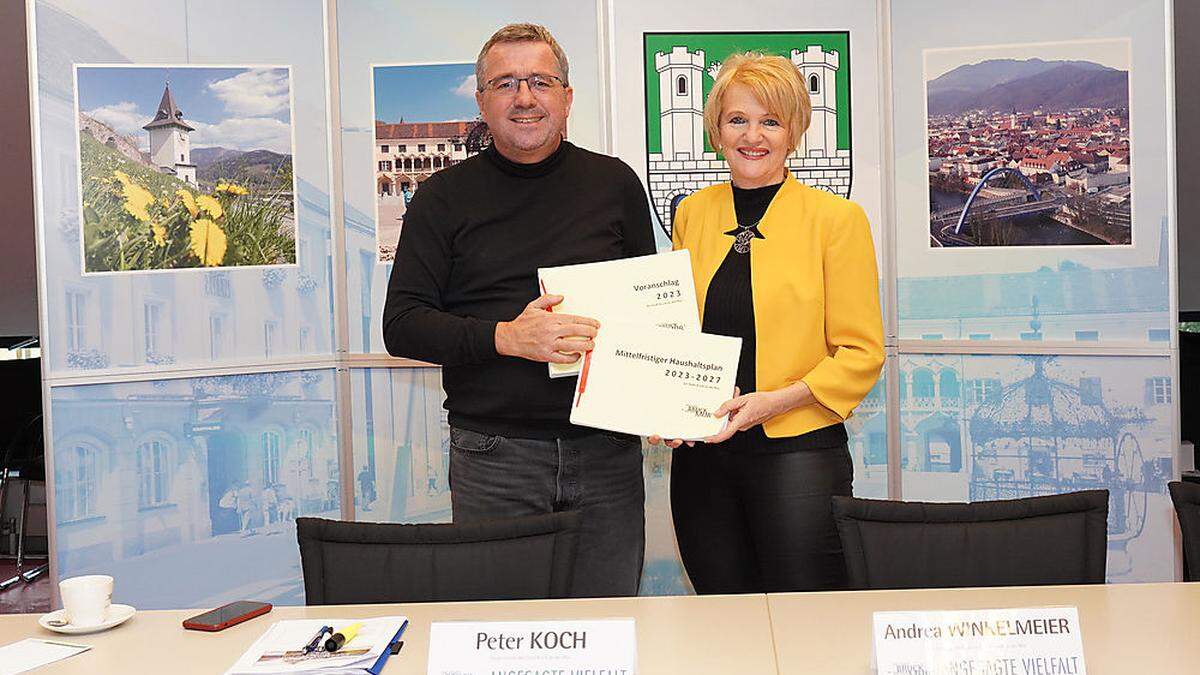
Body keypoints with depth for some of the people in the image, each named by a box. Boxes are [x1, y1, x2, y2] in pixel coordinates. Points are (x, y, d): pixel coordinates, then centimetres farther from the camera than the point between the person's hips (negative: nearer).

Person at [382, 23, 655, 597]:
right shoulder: (445, 196, 4)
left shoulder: (614, 184, 9)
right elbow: (401, 325, -1)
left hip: (605, 456, 2)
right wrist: (505, 337, -16)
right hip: (492, 458, -1)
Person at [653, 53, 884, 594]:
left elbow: (862, 354, -4)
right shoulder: (692, 213, 9)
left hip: (799, 453, -4)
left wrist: (773, 401, -17)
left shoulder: (837, 218, -3)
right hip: (701, 457, 4)